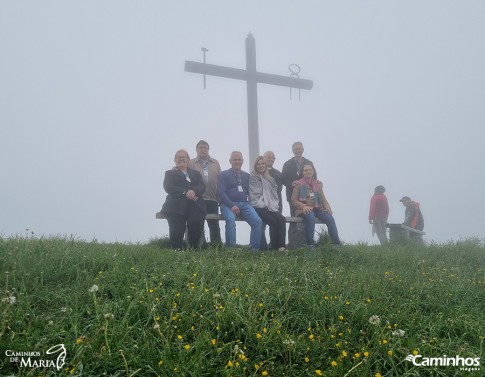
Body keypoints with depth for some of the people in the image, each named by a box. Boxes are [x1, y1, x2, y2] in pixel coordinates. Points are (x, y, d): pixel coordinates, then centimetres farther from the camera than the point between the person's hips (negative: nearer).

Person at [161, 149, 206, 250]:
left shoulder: (195, 173, 29)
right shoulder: (170, 173, 21)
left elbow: (202, 186, 12)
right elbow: (168, 187, 2)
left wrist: (194, 191, -13)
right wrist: (185, 193, -13)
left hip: (194, 203, 1)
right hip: (177, 204, -1)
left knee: (197, 222, -27)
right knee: (177, 229, -23)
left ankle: (193, 249, -15)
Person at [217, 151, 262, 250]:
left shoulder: (247, 176, 23)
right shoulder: (223, 174, 10)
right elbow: (221, 192, -2)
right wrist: (232, 205, -16)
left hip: (244, 204, 3)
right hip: (228, 204, -3)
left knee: (258, 221, -23)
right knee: (230, 220, -36)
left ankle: (254, 249, -19)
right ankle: (231, 248, -30)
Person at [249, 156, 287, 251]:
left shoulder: (270, 179, 23)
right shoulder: (252, 178, 7)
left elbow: (274, 194, 22)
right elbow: (253, 195, -2)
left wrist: (274, 205, 4)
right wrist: (264, 205, -11)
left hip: (271, 207, 5)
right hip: (258, 207, -5)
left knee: (282, 220, -23)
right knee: (273, 221, -27)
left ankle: (281, 246, -28)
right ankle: (274, 246, -19)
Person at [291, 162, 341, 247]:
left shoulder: (317, 184, 19)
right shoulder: (298, 184, 6)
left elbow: (323, 198, 17)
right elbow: (293, 200, 0)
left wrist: (327, 206, -5)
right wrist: (303, 206, -18)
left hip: (317, 208, 4)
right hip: (304, 209, -4)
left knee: (330, 218, -24)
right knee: (310, 217, -38)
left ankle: (336, 243, -24)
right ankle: (310, 244, -33)